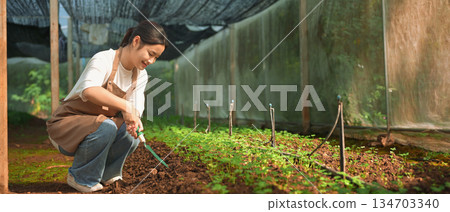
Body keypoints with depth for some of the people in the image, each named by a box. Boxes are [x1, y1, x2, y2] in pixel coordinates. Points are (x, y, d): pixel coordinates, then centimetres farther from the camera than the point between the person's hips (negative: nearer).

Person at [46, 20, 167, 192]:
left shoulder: (140, 76, 1)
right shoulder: (104, 60, -23)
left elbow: (135, 109, -6)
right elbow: (88, 90, -43)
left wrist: (134, 120, -29)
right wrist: (125, 106, -49)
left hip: (97, 126, 6)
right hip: (65, 125, -6)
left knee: (131, 137, -23)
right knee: (106, 126, -35)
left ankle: (106, 174, 6)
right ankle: (80, 178, -10)